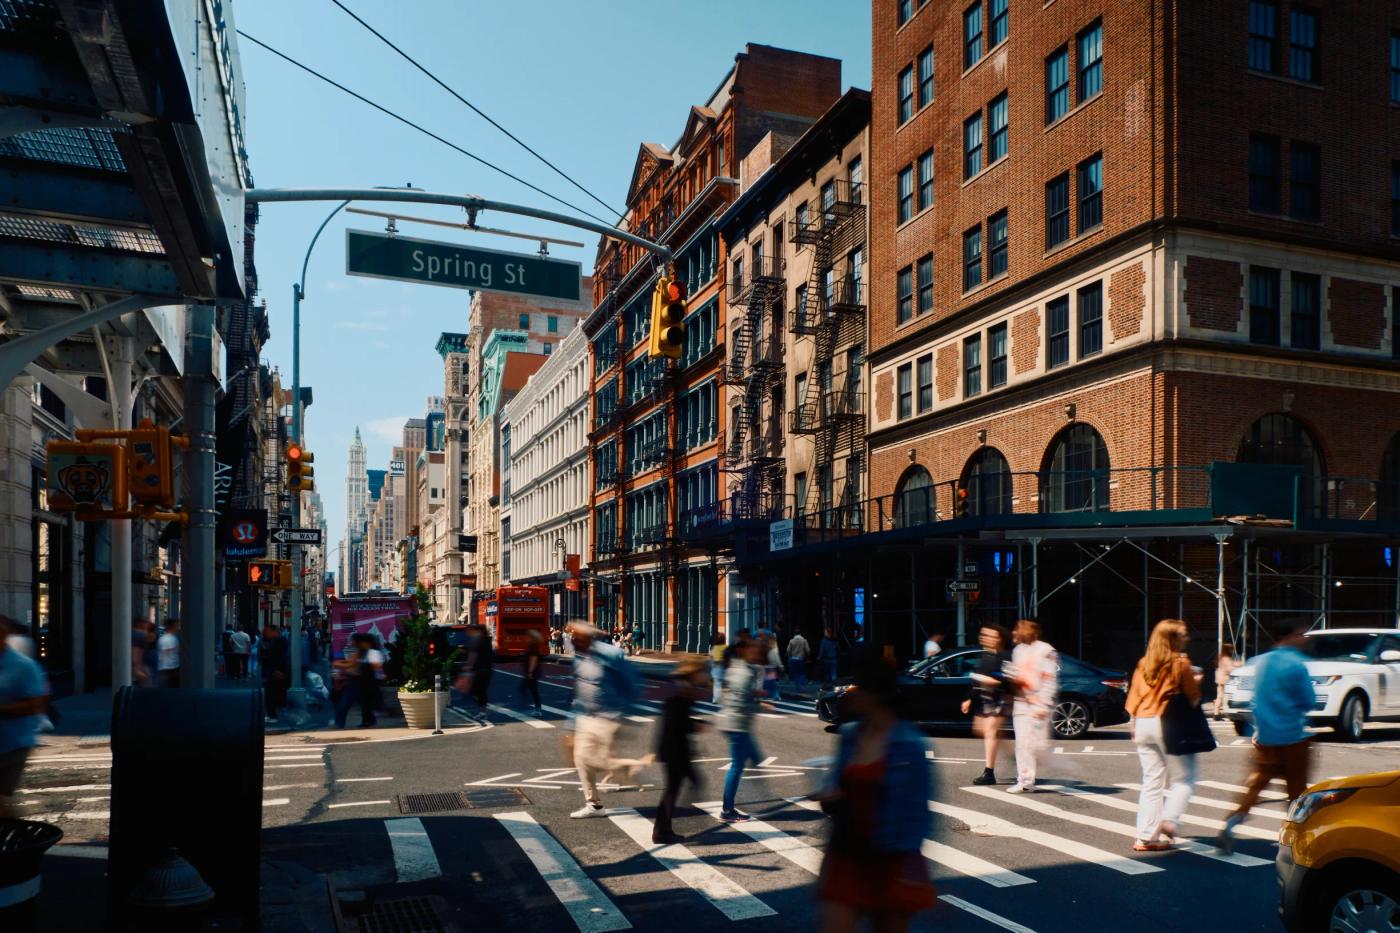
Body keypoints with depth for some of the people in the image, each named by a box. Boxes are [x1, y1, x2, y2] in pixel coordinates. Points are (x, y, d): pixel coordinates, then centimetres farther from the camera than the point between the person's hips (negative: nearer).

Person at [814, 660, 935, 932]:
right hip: (846, 856, 4)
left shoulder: (908, 744, -12)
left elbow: (917, 810, -9)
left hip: (891, 861, -4)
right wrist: (830, 796, -6)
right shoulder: (849, 735, 4)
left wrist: (910, 873, -10)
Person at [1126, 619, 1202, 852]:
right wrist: (1195, 681, 14)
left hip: (1144, 724, 6)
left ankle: (1146, 836, 7)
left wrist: (1135, 727, 17)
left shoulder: (1143, 664, 9)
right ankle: (1169, 819, -11)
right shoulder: (1181, 663, -7)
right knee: (1183, 778, 9)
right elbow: (1193, 698, -4)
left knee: (1152, 781, 10)